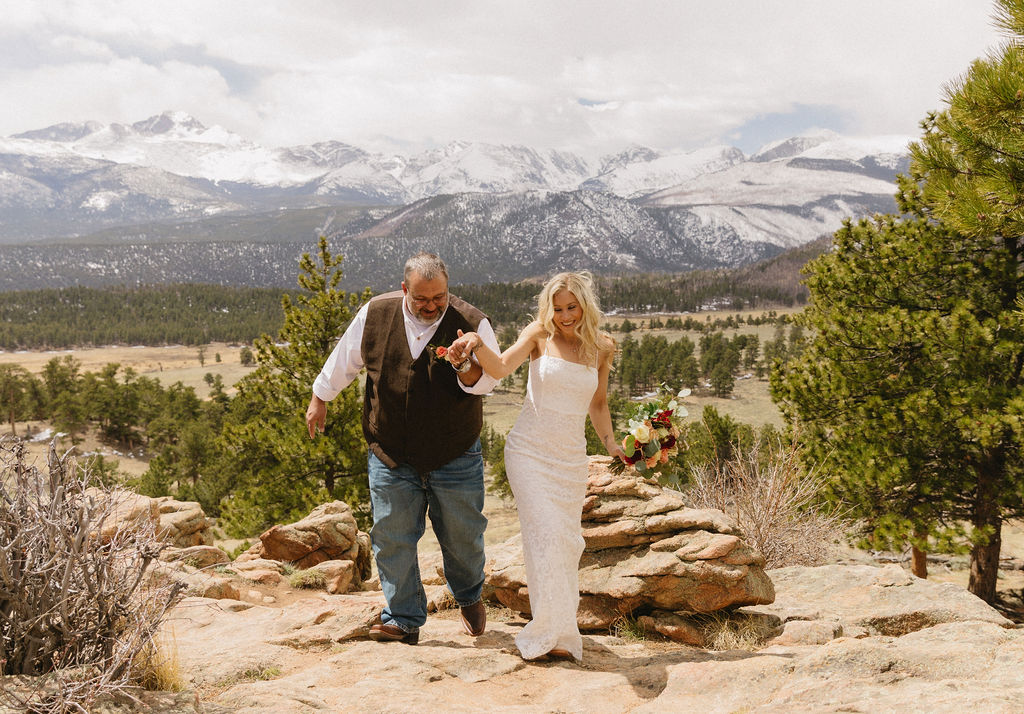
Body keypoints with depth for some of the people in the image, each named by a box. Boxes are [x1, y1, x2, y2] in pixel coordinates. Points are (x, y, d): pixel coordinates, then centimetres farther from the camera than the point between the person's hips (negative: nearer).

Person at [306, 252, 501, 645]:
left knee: (462, 535, 11)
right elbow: (344, 360, 11)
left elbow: (488, 381, -9)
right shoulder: (375, 314, -5)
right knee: (392, 538, 2)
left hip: (455, 457, -1)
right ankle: (403, 619, 16)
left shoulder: (472, 322, -10)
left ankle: (470, 597, 39)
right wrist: (320, 397, 20)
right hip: (391, 455, 1)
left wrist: (466, 368, -31)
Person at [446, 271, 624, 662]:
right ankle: (550, 633, -10)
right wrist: (477, 344, -36)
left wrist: (611, 443, 8)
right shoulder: (540, 334, -3)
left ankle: (562, 632, 17)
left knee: (569, 542, 6)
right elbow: (501, 368, -18)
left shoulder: (602, 347, 7)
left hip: (570, 456, 4)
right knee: (546, 533, -15)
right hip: (529, 449, -4)